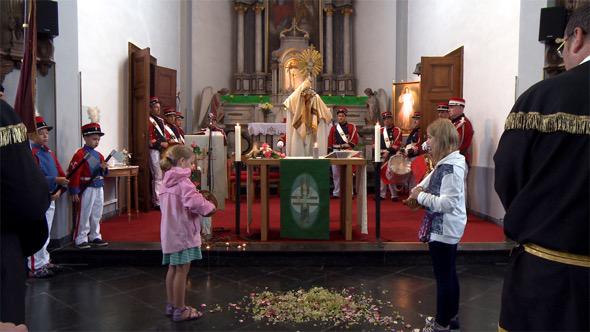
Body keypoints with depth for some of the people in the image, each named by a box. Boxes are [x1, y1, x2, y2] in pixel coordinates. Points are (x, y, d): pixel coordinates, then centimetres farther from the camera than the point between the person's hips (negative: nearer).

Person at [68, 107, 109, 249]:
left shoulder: (99, 155, 12)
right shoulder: (80, 154, -12)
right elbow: (74, 173, -16)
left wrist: (104, 168, -3)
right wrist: (74, 192, -18)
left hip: (98, 188, 8)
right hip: (86, 189, -8)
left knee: (97, 215, 14)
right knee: (84, 215, 0)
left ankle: (95, 237, 26)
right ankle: (80, 239, 9)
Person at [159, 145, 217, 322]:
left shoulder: (168, 180, 10)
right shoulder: (183, 181, -18)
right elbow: (194, 203, -32)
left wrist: (201, 201, 8)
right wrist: (209, 207, -14)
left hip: (170, 232, 9)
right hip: (183, 232, -9)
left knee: (173, 268, 17)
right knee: (182, 269, 0)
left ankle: (172, 305, 29)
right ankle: (180, 310, 10)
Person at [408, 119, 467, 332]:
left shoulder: (451, 167, -23)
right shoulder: (446, 163, 8)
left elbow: (447, 203, -28)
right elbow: (433, 178, 25)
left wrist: (420, 196, -17)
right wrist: (419, 189, 7)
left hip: (443, 230, -10)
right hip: (446, 228, 10)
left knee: (443, 277, 3)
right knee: (449, 274, 20)